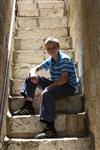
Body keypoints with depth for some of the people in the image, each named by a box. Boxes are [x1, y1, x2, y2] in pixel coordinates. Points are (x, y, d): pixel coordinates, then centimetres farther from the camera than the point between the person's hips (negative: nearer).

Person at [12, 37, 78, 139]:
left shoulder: (65, 59, -14)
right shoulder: (50, 61, 9)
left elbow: (64, 79, -24)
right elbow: (34, 69, 9)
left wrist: (48, 87, -28)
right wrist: (33, 75, -16)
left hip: (69, 86, -8)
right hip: (56, 84, 8)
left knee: (47, 94, -37)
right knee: (31, 78, 2)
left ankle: (50, 129, -36)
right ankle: (28, 106, -4)